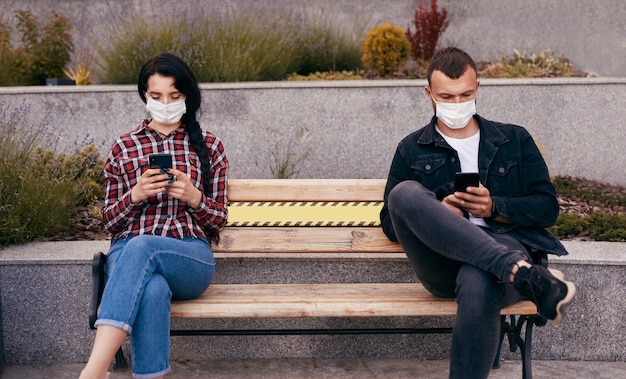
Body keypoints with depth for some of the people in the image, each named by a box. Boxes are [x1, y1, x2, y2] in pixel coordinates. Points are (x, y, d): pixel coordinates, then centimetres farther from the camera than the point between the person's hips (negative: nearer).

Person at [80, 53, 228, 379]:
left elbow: (219, 219, 14)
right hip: (128, 252, 1)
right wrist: (135, 195, -6)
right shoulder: (123, 148, 17)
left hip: (191, 259, -1)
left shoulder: (209, 147, 16)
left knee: (141, 247, -38)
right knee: (152, 289, -40)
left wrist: (194, 197, -8)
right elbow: (109, 221, 16)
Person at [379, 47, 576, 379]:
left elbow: (548, 208, 15)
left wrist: (494, 208, -5)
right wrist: (438, 213, -6)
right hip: (444, 264, 2)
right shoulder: (411, 150, 23)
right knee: (405, 192, -30)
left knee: (478, 283, -40)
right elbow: (391, 223, 15)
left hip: (507, 246, -1)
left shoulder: (515, 140, 23)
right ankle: (529, 277, -42)